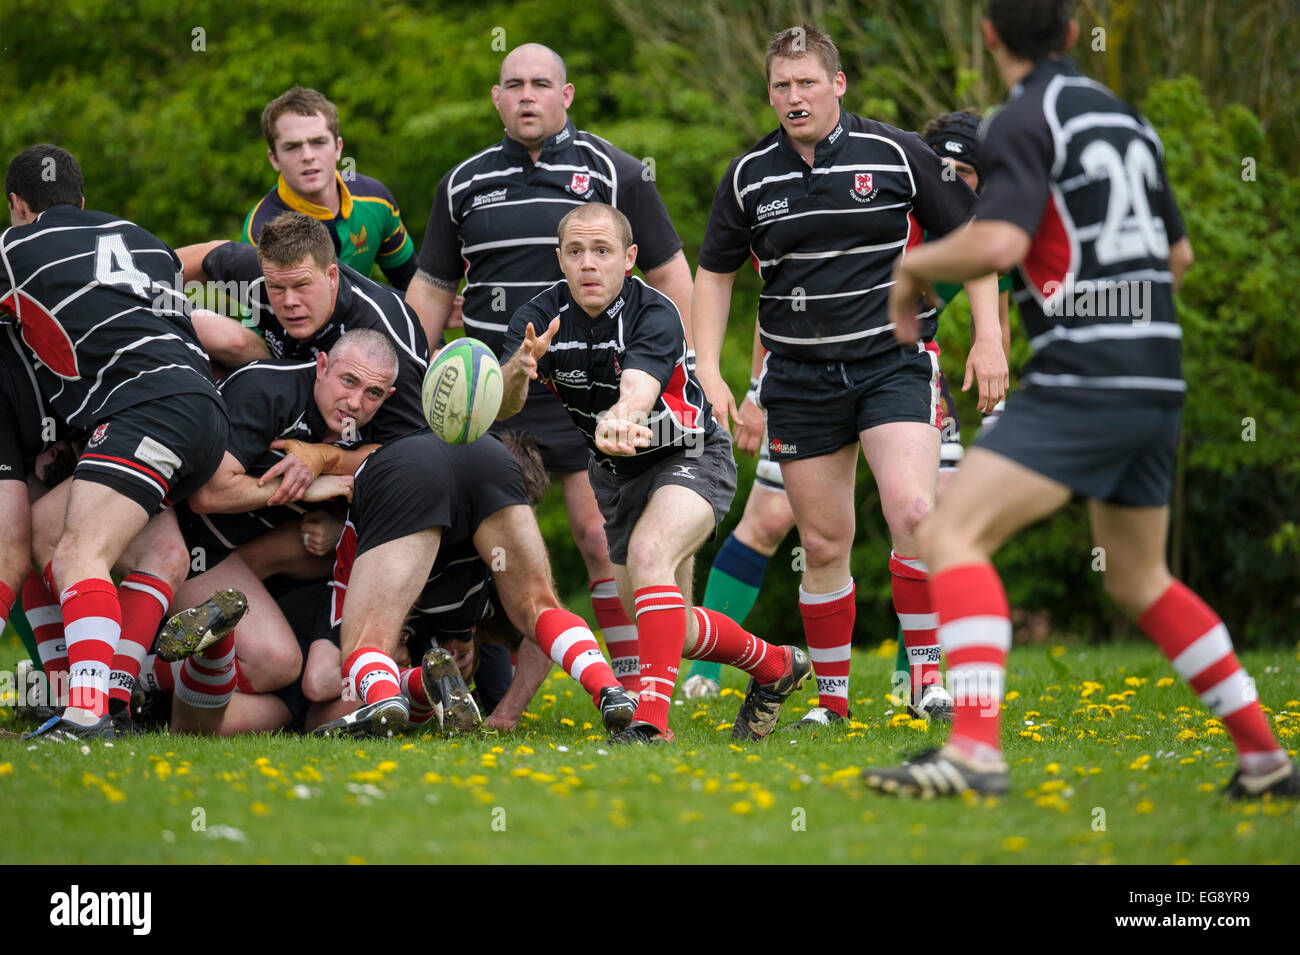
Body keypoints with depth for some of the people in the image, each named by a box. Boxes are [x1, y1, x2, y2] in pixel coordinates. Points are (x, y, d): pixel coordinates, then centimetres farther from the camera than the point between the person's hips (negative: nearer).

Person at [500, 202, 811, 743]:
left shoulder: (655, 314, -27)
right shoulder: (541, 318, -16)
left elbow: (638, 390, -46)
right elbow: (502, 406, -30)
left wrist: (618, 419, -70)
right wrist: (518, 370, -54)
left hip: (690, 458, -6)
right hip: (616, 474, 6)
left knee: (648, 554, -35)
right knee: (673, 633, 10)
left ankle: (652, 718, -37)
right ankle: (774, 667, 36)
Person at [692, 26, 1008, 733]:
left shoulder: (898, 155, -4)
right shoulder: (749, 177, 3)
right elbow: (714, 271, 15)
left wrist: (988, 339, -2)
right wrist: (708, 371, 6)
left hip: (893, 362, -2)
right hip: (799, 377, 2)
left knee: (912, 513, -22)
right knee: (824, 544, 4)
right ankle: (831, 696, 18)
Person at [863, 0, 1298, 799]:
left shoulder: (1025, 120, -6)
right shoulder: (1127, 119, 18)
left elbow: (999, 243, -21)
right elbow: (1179, 255, 28)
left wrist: (912, 268, -3)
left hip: (1082, 381, -8)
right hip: (1159, 381, 8)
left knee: (954, 535, -11)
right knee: (1140, 581, 23)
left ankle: (976, 749, -28)